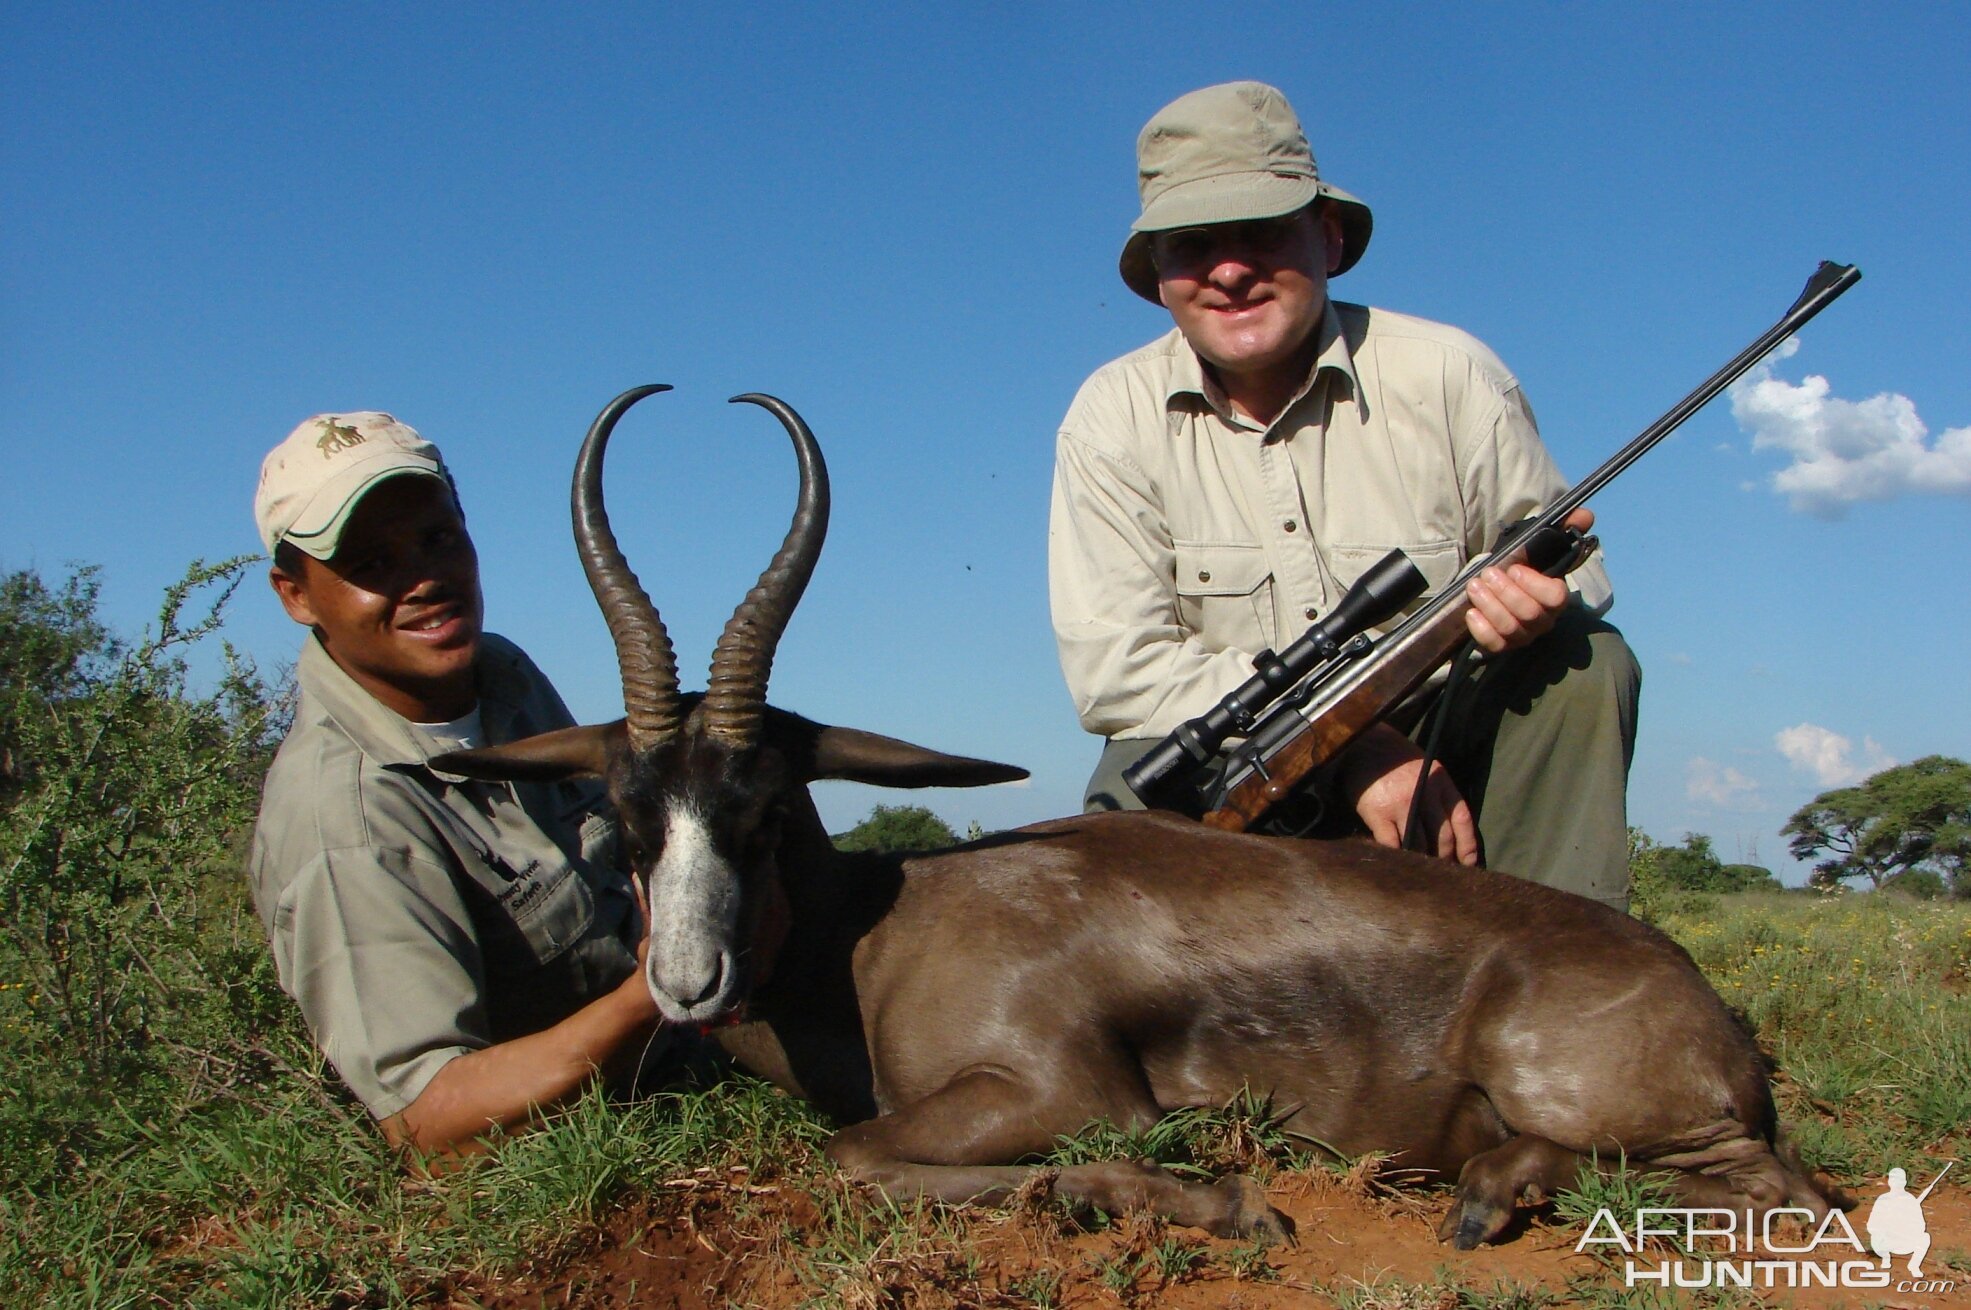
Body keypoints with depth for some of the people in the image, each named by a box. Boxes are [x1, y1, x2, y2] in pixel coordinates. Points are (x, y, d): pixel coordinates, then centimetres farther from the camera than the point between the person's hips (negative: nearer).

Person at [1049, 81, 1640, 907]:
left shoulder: (1449, 377, -6)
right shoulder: (1116, 417, -7)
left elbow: (1574, 573, -1)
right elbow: (1113, 667, -15)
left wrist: (1541, 596, -29)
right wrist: (1353, 750, -25)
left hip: (1442, 761, 2)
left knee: (1586, 662, -22)